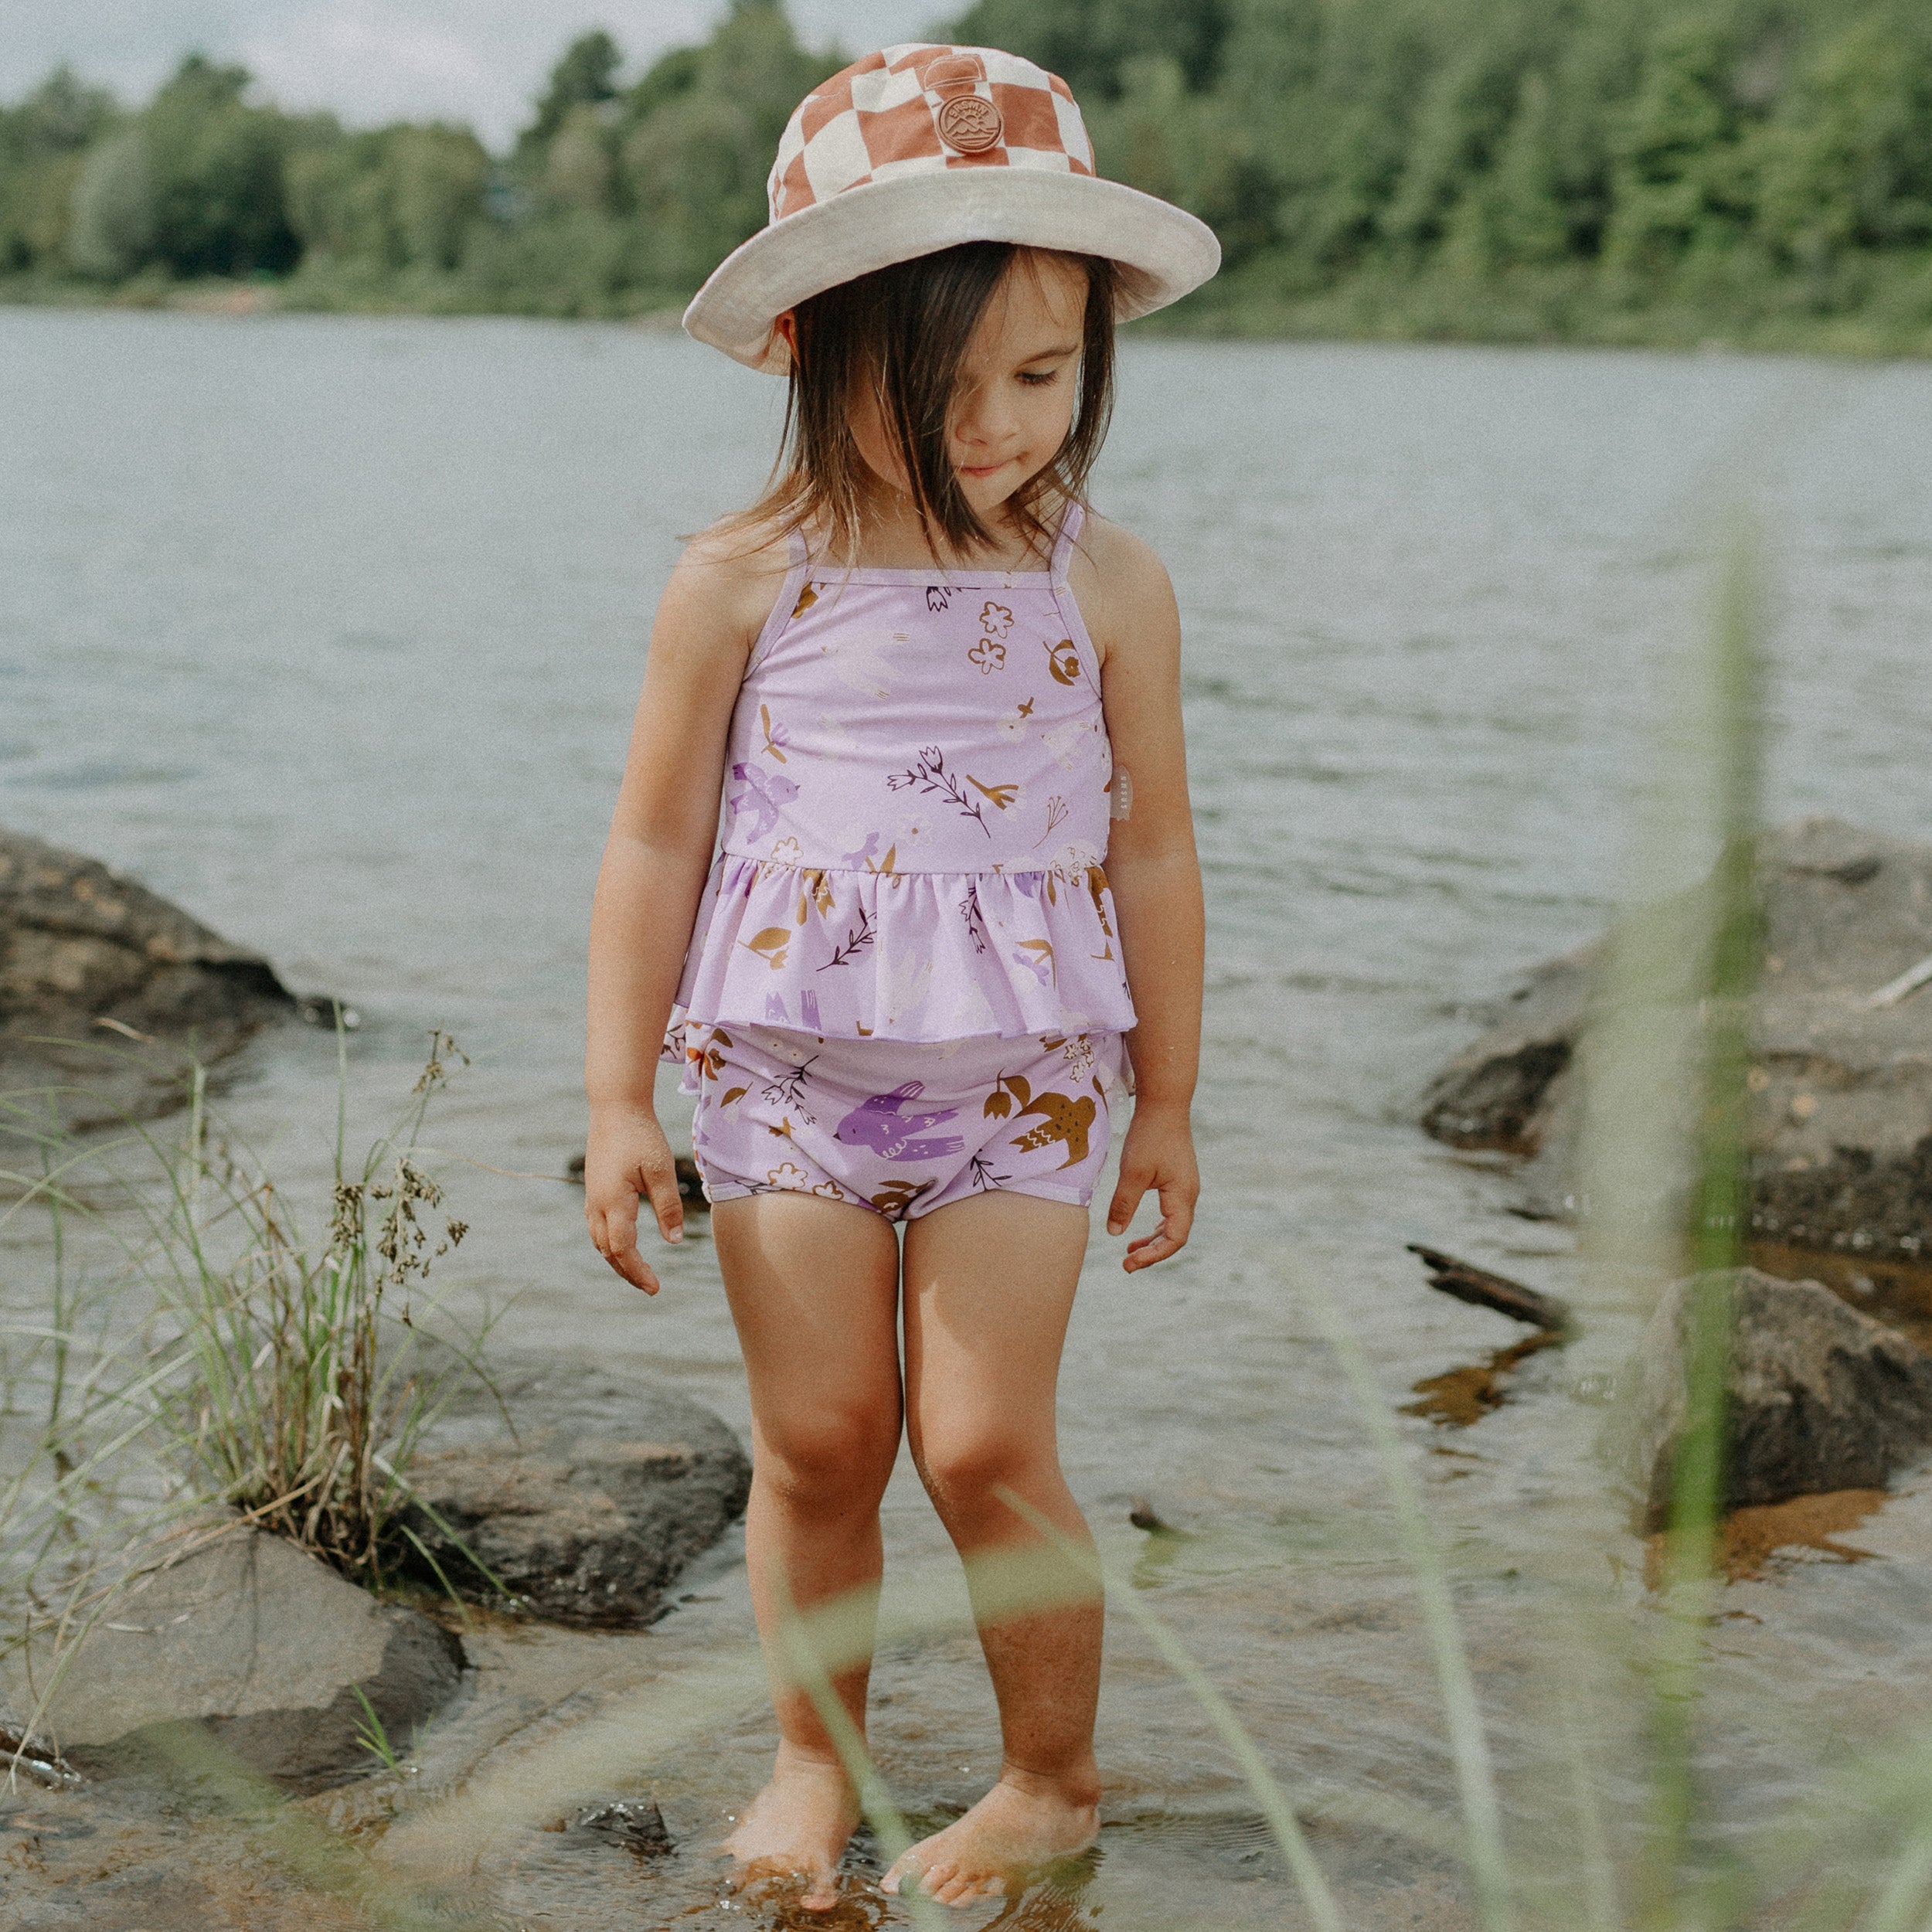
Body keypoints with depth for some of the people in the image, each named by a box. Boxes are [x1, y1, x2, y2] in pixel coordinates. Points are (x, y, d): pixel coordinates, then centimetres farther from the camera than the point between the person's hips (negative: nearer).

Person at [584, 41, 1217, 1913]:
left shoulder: (1105, 584, -3)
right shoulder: (740, 585, -6)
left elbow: (1150, 848, 5)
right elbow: (656, 844, 1)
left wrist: (1166, 1101, 9)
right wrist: (619, 1095, -1)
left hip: (1018, 1079, 0)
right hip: (785, 1073, 1)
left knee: (984, 1445, -3)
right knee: (816, 1443, 5)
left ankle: (1053, 1775, 18)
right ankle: (812, 1761, 26)